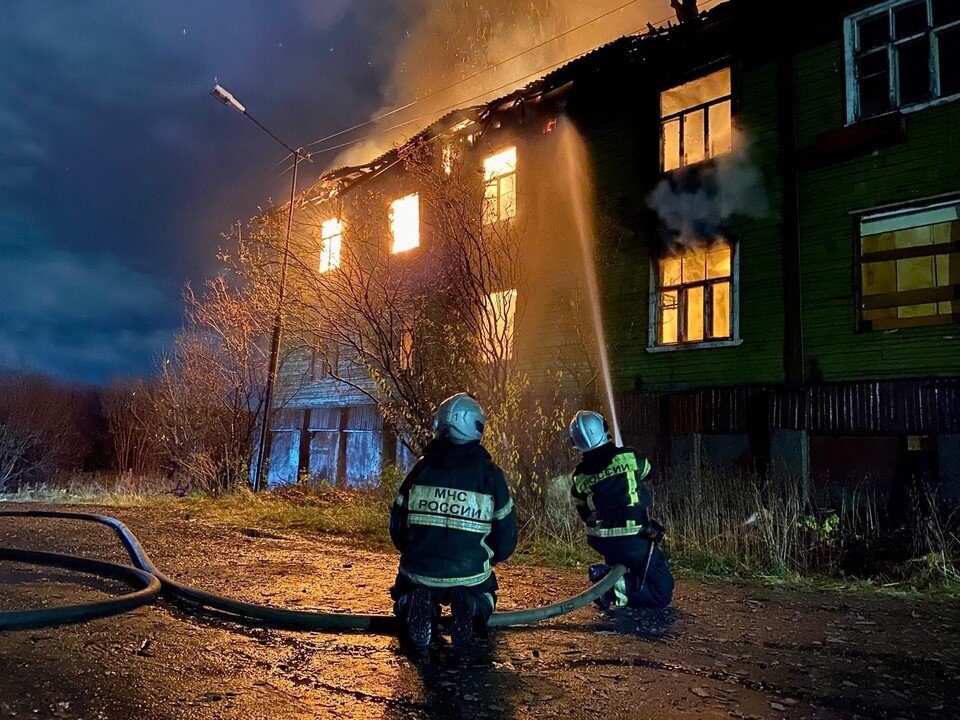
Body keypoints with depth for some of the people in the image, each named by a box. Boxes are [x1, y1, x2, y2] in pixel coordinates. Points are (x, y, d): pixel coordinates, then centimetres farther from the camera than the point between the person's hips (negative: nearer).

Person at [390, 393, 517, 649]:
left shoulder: (422, 467, -1)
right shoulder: (490, 473, -5)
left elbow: (396, 527, 6)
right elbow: (506, 539, 0)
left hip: (419, 571, 1)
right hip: (471, 576, 0)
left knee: (403, 593, 33)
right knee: (484, 595, 33)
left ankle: (415, 606, -5)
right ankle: (471, 608, -4)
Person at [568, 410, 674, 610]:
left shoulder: (579, 477, 0)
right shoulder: (629, 457, -7)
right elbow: (649, 473, 15)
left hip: (601, 541, 4)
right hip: (633, 540, -4)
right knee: (663, 594, 8)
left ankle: (606, 573, 4)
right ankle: (617, 588, -15)